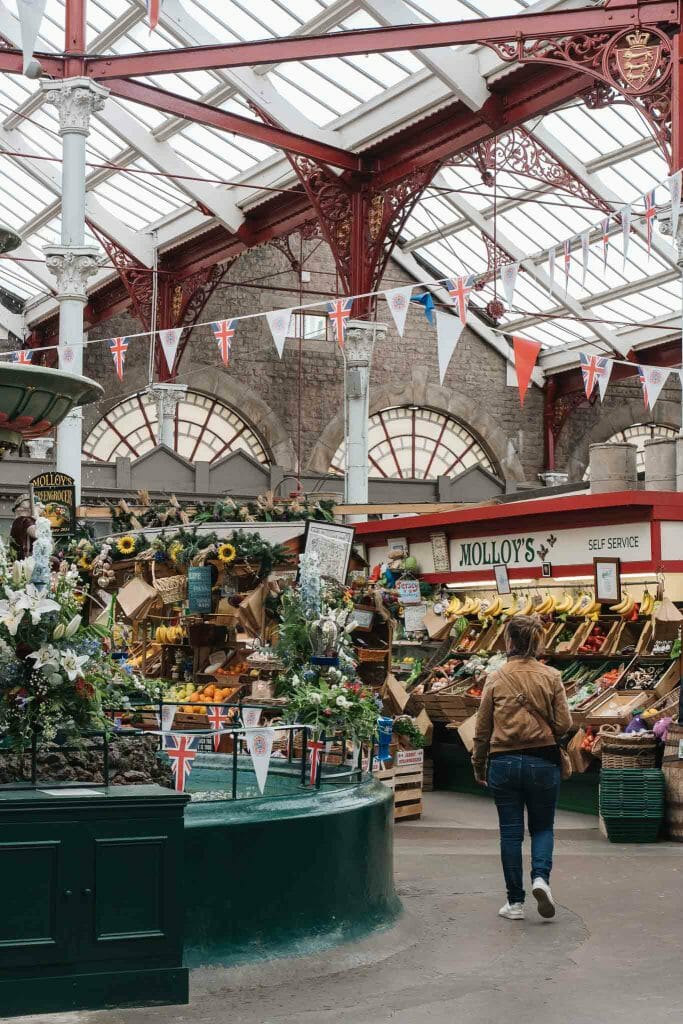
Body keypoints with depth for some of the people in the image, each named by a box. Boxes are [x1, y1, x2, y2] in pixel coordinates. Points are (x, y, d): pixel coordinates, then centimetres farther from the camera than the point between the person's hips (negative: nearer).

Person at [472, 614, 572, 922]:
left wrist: (478, 766, 14)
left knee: (510, 832, 10)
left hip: (503, 763, 0)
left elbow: (482, 729, 1)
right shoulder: (551, 677, -5)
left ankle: (515, 902, 14)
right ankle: (540, 877, -9)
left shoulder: (496, 679, -4)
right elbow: (563, 724, -4)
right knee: (542, 827, 16)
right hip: (543, 761, 0)